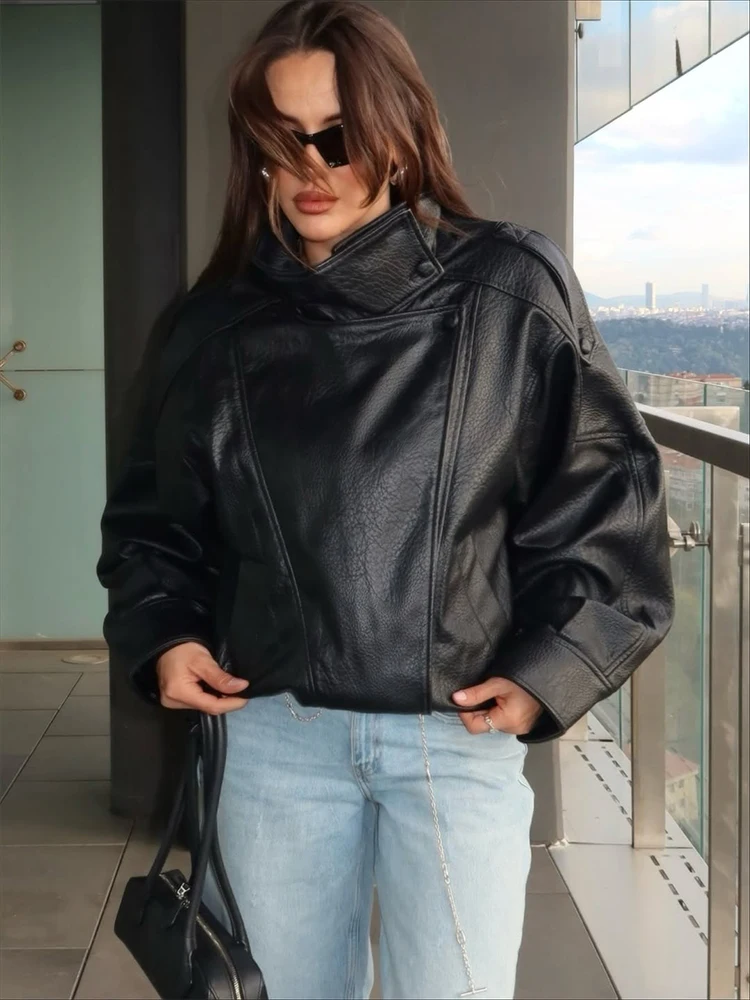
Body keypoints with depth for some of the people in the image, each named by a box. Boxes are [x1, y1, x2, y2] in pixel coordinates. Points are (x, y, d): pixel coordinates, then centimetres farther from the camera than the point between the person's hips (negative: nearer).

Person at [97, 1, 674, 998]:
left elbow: (606, 488, -1)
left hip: (460, 736, -3)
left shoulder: (511, 292, -5)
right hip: (273, 735, 3)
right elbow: (157, 511, 14)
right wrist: (163, 633, -3)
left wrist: (549, 672, -9)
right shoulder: (219, 322, 4)